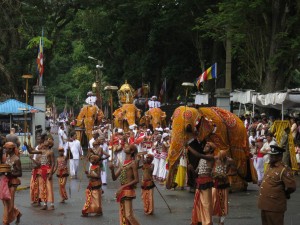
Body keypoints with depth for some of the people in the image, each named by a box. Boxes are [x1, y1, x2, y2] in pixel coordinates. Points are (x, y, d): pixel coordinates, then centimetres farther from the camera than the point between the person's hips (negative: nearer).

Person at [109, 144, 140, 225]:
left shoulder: (133, 163, -9)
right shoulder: (123, 164, 12)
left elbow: (136, 180, -13)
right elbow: (114, 178, 12)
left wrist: (123, 186, -17)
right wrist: (112, 169, -8)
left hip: (128, 191, -8)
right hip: (122, 191, 8)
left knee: (129, 215, -14)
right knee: (123, 214, 10)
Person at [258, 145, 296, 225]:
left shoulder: (284, 169, -16)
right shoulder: (270, 166, 11)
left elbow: (291, 187, -19)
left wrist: (284, 194, -1)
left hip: (275, 206, -9)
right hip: (264, 204, 9)